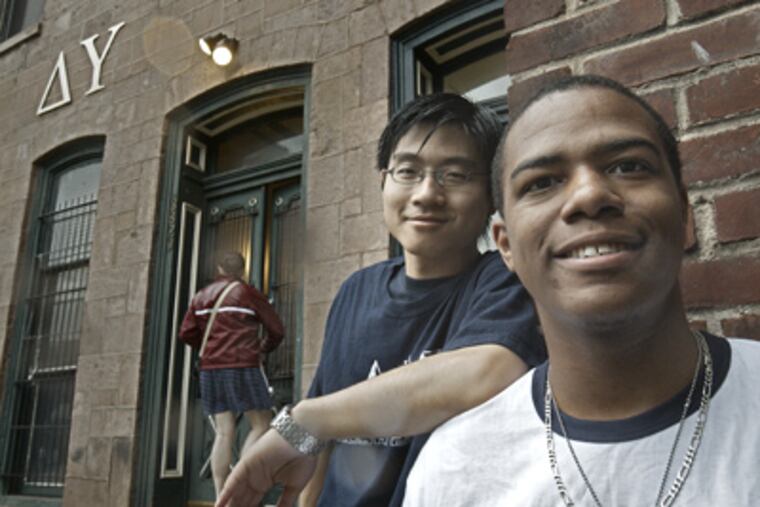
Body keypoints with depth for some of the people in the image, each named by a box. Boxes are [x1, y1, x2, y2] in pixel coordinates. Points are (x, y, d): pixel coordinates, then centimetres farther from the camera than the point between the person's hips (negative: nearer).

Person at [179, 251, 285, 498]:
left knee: (223, 432, 5)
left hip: (211, 369, 6)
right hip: (242, 367, -6)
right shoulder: (248, 293, 0)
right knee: (261, 425, 2)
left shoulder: (201, 296, 14)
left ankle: (221, 497, 3)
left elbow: (186, 333, 10)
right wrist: (263, 350, 19)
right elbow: (276, 330, 1)